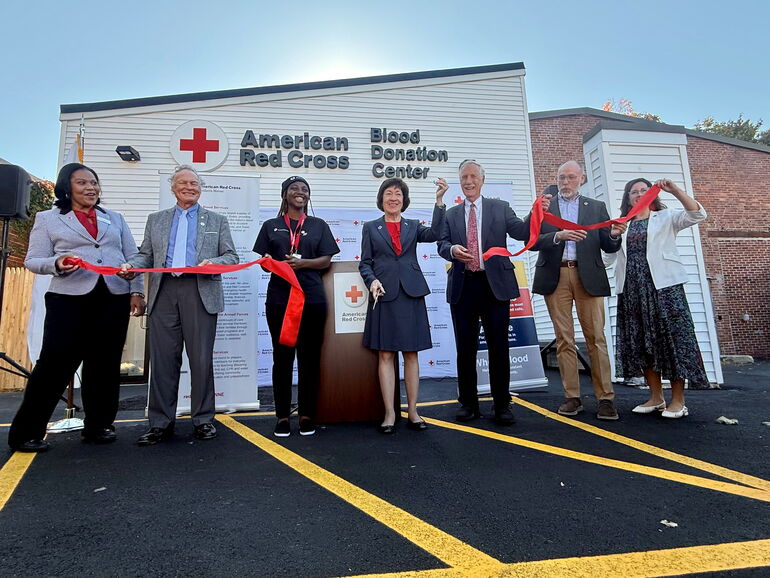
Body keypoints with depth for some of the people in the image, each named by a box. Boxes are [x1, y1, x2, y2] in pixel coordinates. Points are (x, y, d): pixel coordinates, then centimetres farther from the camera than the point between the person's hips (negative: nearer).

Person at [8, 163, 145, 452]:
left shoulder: (115, 218, 17)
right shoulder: (47, 219, 10)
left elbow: (133, 257, 12)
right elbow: (33, 261, 6)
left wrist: (136, 291, 1)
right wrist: (57, 263, -16)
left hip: (114, 299, 3)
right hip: (69, 299, -2)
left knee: (105, 364, 6)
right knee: (55, 362, -3)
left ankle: (98, 426, 19)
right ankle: (26, 433, 13)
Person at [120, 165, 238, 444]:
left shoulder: (217, 220, 14)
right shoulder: (155, 220, 21)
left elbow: (232, 256, 8)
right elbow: (146, 255, 16)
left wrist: (213, 262, -12)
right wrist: (130, 265, -4)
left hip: (200, 292, -2)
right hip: (164, 292, 2)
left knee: (201, 357, 0)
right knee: (162, 358, 2)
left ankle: (203, 419, 10)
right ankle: (160, 423, 11)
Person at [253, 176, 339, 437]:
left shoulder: (319, 225, 12)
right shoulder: (271, 226, 13)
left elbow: (326, 260, 5)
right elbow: (265, 261, 9)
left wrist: (302, 263, -13)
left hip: (312, 298, 0)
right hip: (279, 298, 0)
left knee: (309, 357, 3)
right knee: (282, 356, 3)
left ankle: (307, 415, 13)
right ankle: (282, 416, 12)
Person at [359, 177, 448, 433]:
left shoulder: (413, 226, 14)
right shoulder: (370, 227, 11)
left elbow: (434, 233, -7)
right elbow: (365, 263, 7)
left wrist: (439, 200, -14)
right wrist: (372, 281, -12)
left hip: (411, 294, 1)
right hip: (384, 295, -1)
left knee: (411, 353, 4)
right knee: (385, 354, -2)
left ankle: (412, 412, 12)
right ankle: (390, 414, 6)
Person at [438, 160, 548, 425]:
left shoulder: (500, 208, 10)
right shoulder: (451, 214, 14)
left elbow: (522, 232, -2)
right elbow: (442, 244, 5)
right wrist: (452, 249, -18)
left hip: (495, 284, -1)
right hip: (463, 286, 2)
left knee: (499, 347, 3)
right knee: (465, 348, 7)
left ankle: (502, 405, 15)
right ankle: (468, 403, 20)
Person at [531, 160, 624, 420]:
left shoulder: (596, 207, 13)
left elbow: (608, 247, 8)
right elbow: (533, 241, -3)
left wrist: (614, 235, -14)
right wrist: (559, 235, -19)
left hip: (588, 276, 1)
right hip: (555, 277, 0)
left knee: (596, 337, -1)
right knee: (564, 339, 3)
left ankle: (605, 397, 6)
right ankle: (572, 397, 10)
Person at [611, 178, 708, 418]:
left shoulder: (666, 217, 9)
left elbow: (697, 214, -7)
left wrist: (674, 190, -15)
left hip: (664, 285, -4)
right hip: (632, 289, 4)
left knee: (671, 336, -5)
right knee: (640, 341, 3)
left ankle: (678, 400, 4)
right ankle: (656, 397, 14)